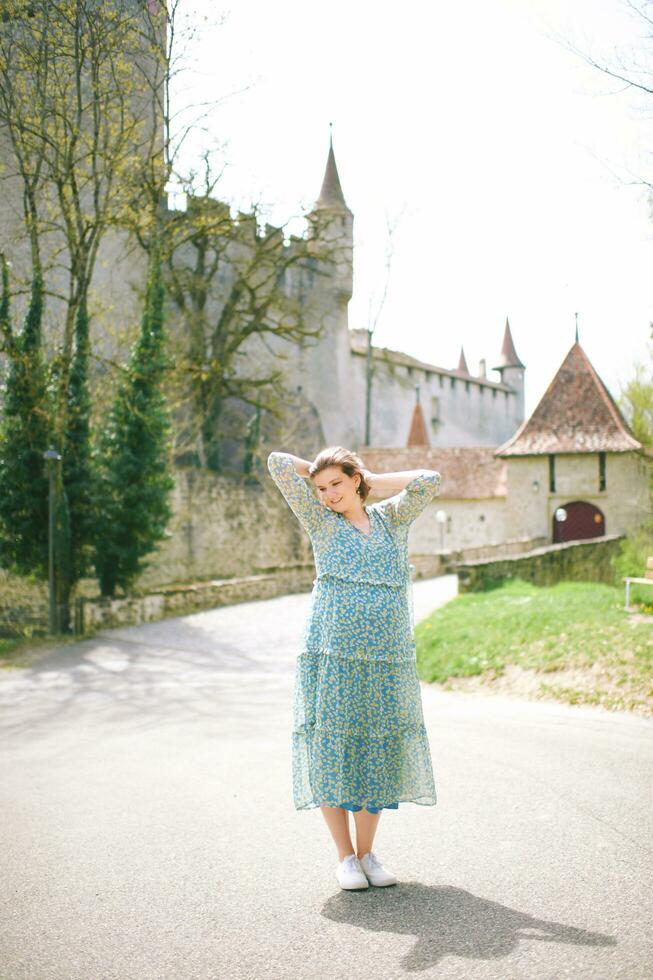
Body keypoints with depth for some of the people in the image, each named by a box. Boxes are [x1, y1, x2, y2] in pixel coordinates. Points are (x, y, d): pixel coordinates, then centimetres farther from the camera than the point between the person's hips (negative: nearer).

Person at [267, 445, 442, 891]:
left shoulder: (391, 520, 14)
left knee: (380, 753, 6)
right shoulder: (320, 521, 7)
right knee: (332, 753, 0)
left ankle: (367, 854, 19)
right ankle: (345, 856, 13)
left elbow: (429, 480, 4)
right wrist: (316, 472, 16)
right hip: (334, 654, -2)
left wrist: (371, 482, 9)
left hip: (388, 658, 2)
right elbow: (278, 463, 2)